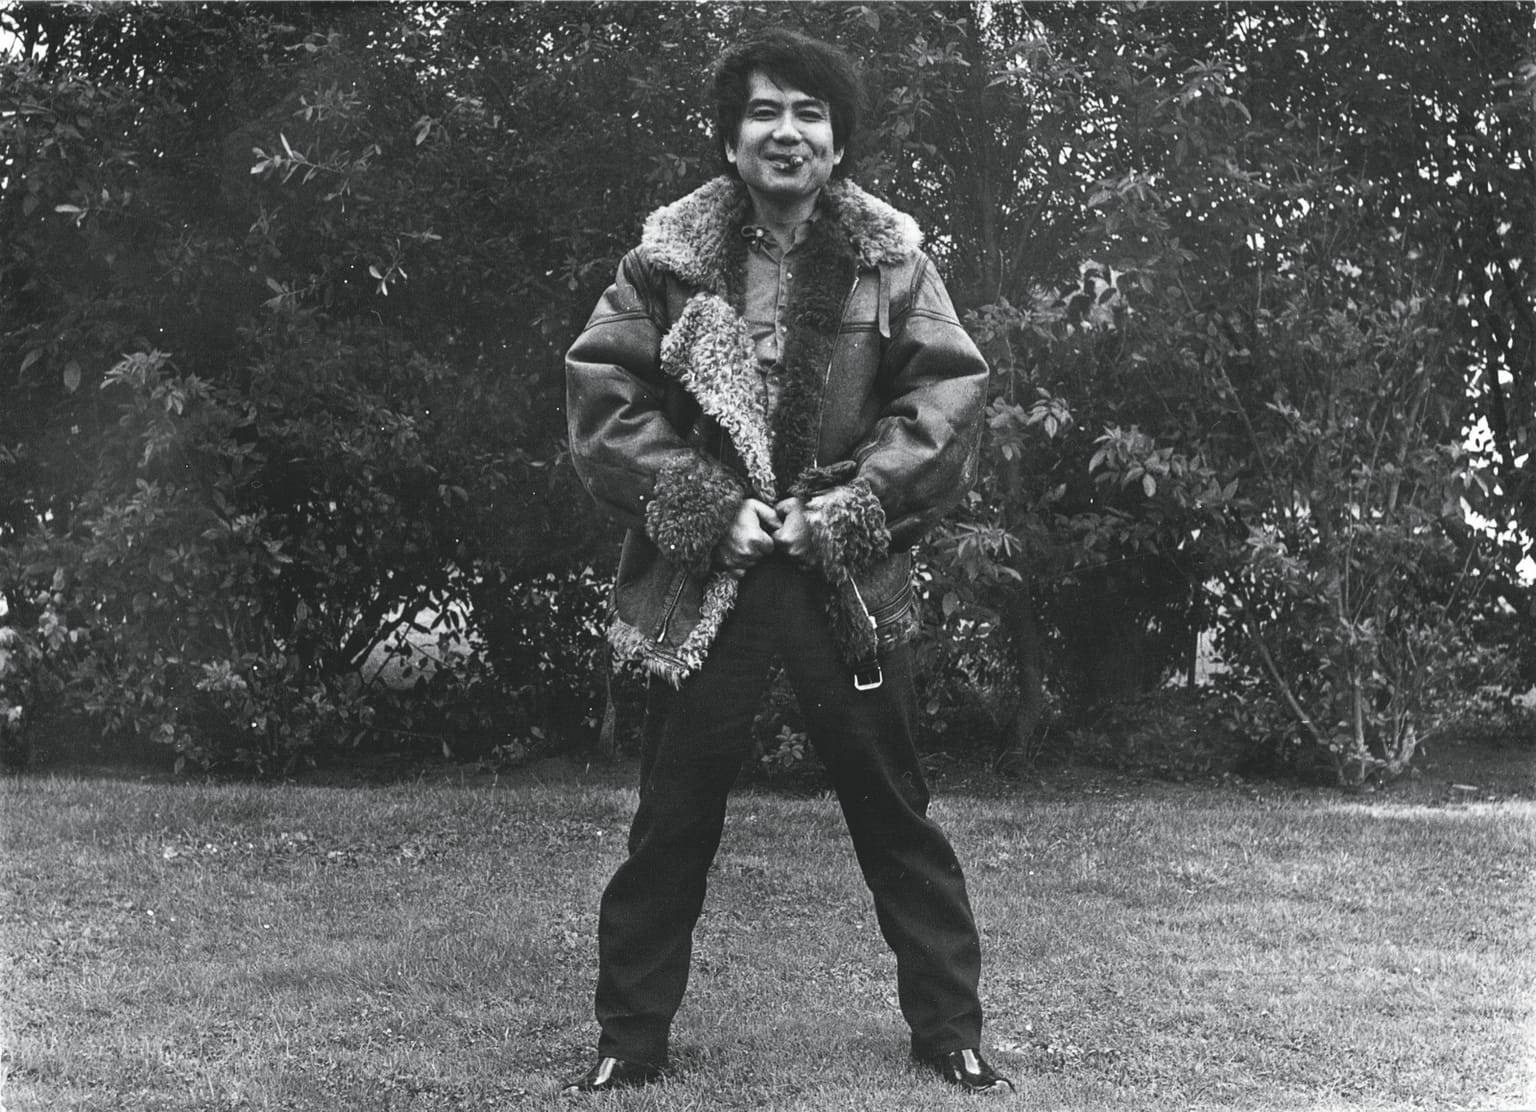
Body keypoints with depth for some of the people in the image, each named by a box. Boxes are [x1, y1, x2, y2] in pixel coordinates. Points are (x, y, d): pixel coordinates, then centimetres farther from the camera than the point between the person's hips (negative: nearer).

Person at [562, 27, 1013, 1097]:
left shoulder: (889, 256, 0)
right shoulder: (671, 255, -1)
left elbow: (952, 389, -1)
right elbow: (605, 389, -3)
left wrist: (857, 503, -11)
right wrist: (708, 505, -11)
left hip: (850, 572, 0)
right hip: (707, 572, 0)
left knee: (894, 809, 8)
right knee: (673, 818, 5)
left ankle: (950, 1028, 21)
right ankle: (631, 1038, 18)